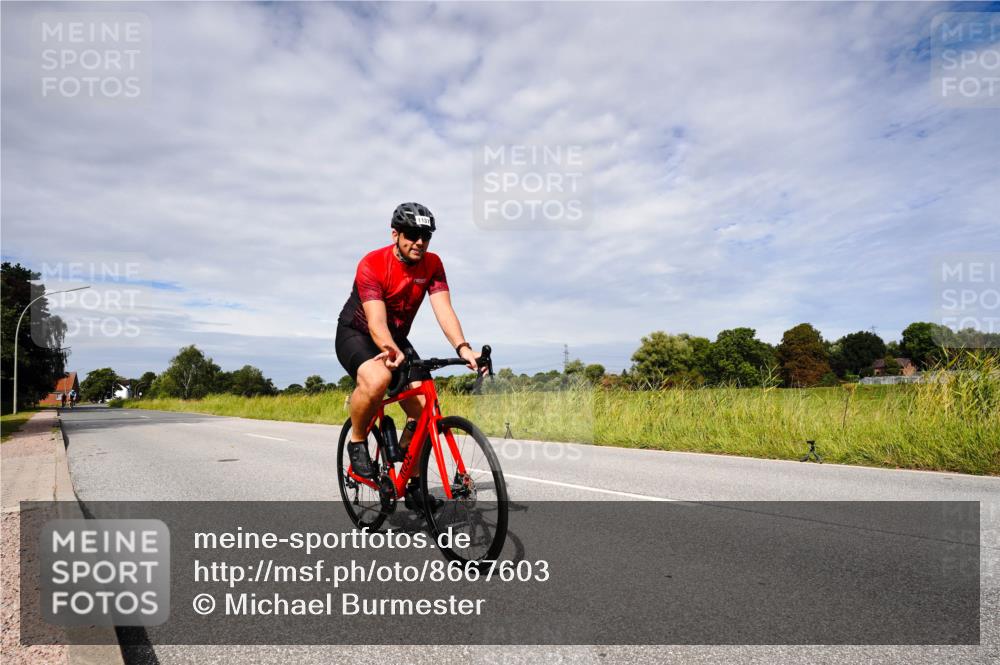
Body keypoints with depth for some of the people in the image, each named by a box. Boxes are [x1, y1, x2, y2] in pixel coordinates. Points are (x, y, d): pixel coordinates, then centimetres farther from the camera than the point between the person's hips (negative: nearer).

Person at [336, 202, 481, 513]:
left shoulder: (432, 265, -11)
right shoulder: (372, 265, -25)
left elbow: (443, 309, -23)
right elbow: (376, 320, -35)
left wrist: (463, 348, -40)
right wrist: (390, 351, -56)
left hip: (397, 339, 5)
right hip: (356, 334, -5)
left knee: (423, 408, -10)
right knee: (377, 379, -39)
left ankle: (413, 485, 7)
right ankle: (357, 442, -10)